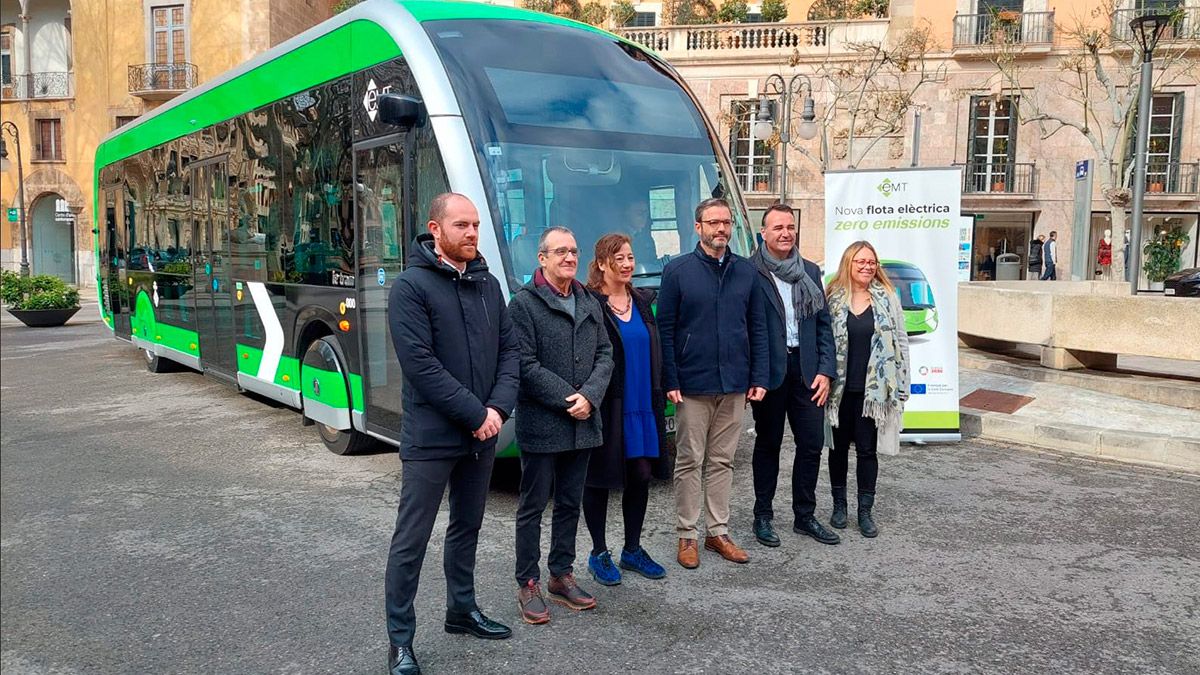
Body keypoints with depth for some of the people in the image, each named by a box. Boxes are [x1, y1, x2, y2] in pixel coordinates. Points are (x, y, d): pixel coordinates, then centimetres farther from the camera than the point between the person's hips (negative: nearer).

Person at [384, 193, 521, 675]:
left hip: (482, 434, 6)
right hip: (431, 437, -6)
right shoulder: (411, 285, -11)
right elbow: (420, 364, -19)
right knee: (412, 539, 2)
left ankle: (462, 609, 37)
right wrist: (475, 414, -18)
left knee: (467, 526, 20)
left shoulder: (488, 284, 8)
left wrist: (498, 408, -9)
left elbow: (509, 350, 7)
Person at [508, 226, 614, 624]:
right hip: (540, 425, -6)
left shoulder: (589, 303, 12)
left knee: (570, 504, 15)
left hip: (582, 425, 6)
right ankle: (528, 585, 14)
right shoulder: (524, 303, -8)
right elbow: (526, 366, -14)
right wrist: (567, 400, -15)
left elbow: (605, 355, 8)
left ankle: (562, 576, 27)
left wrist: (589, 396, -9)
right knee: (533, 506, 4)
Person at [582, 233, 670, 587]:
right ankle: (599, 553, 19)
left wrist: (658, 396, 13)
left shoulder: (642, 302, 12)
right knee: (599, 478, 5)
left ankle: (632, 550, 25)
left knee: (641, 475, 10)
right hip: (607, 408, -6)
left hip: (643, 405, 6)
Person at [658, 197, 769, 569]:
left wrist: (759, 378, 3)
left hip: (734, 385, 3)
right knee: (690, 461, 5)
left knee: (722, 461, 12)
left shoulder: (746, 271, 7)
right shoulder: (677, 270, -3)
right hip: (692, 385, -3)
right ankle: (687, 534, 15)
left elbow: (758, 328, 9)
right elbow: (665, 329, -4)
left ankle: (718, 531, 22)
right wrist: (670, 381, -10)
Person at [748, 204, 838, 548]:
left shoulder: (810, 271, 10)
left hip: (806, 369, 4)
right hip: (769, 371, -4)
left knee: (812, 443, 7)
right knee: (768, 444, 8)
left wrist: (825, 370, 2)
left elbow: (824, 324, 10)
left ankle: (805, 516, 22)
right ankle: (763, 516, 21)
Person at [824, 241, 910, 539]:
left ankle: (865, 511, 14)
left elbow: (900, 342, 3)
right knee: (839, 447, 11)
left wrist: (901, 386, -1)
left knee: (867, 450, 3)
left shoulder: (887, 298, 2)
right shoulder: (833, 299, 1)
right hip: (840, 388, 1)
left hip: (873, 390, -1)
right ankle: (839, 505, 26)